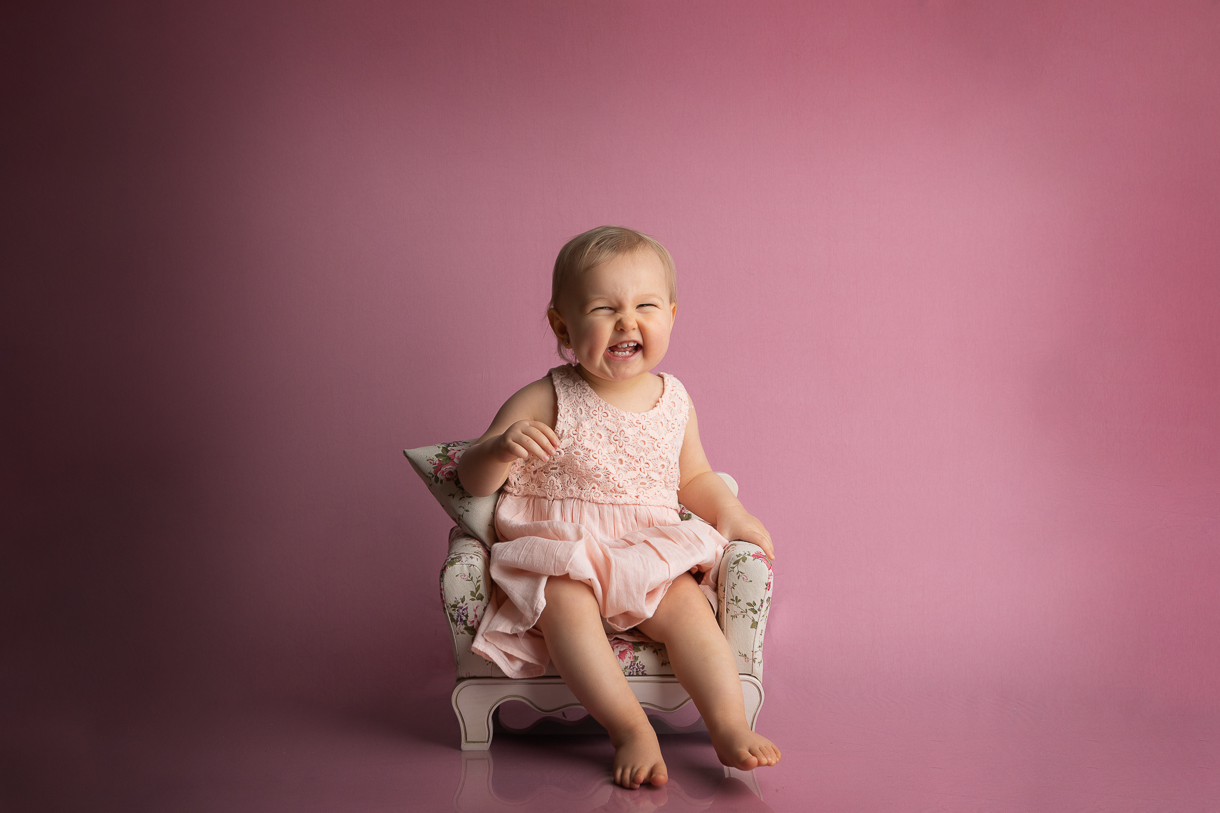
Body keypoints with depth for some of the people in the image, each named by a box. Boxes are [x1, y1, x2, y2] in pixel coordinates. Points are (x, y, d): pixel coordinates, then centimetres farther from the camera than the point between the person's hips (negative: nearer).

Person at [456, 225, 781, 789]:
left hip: (649, 552, 3)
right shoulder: (545, 402, -8)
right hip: (558, 554, -3)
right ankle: (630, 730, -29)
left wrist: (730, 513, 2)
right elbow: (473, 480, -8)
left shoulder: (674, 401, 5)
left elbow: (694, 477, 22)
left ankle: (729, 727, -20)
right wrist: (501, 450, -30)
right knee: (566, 600, -32)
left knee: (687, 604, -23)